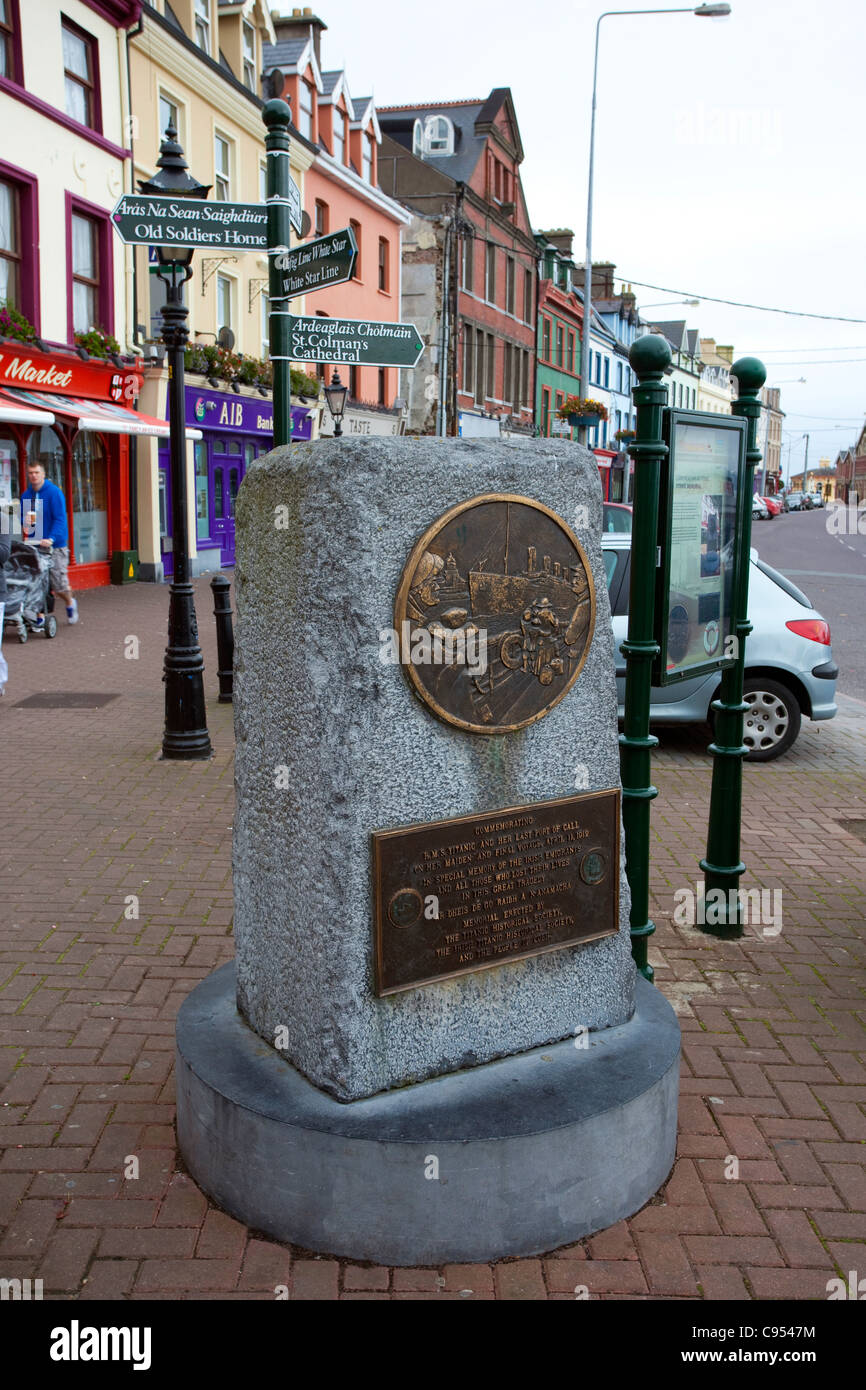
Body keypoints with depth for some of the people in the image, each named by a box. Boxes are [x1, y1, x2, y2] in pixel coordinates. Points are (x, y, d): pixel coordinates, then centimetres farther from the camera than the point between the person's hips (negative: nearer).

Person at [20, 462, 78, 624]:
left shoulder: (54, 492, -8)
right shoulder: (26, 495, 11)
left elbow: (60, 519, -14)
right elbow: (23, 517, 22)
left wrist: (51, 538, -27)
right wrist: (25, 525, -3)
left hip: (55, 545, -5)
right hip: (33, 544, 5)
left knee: (58, 582, -3)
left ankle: (70, 603, 28)